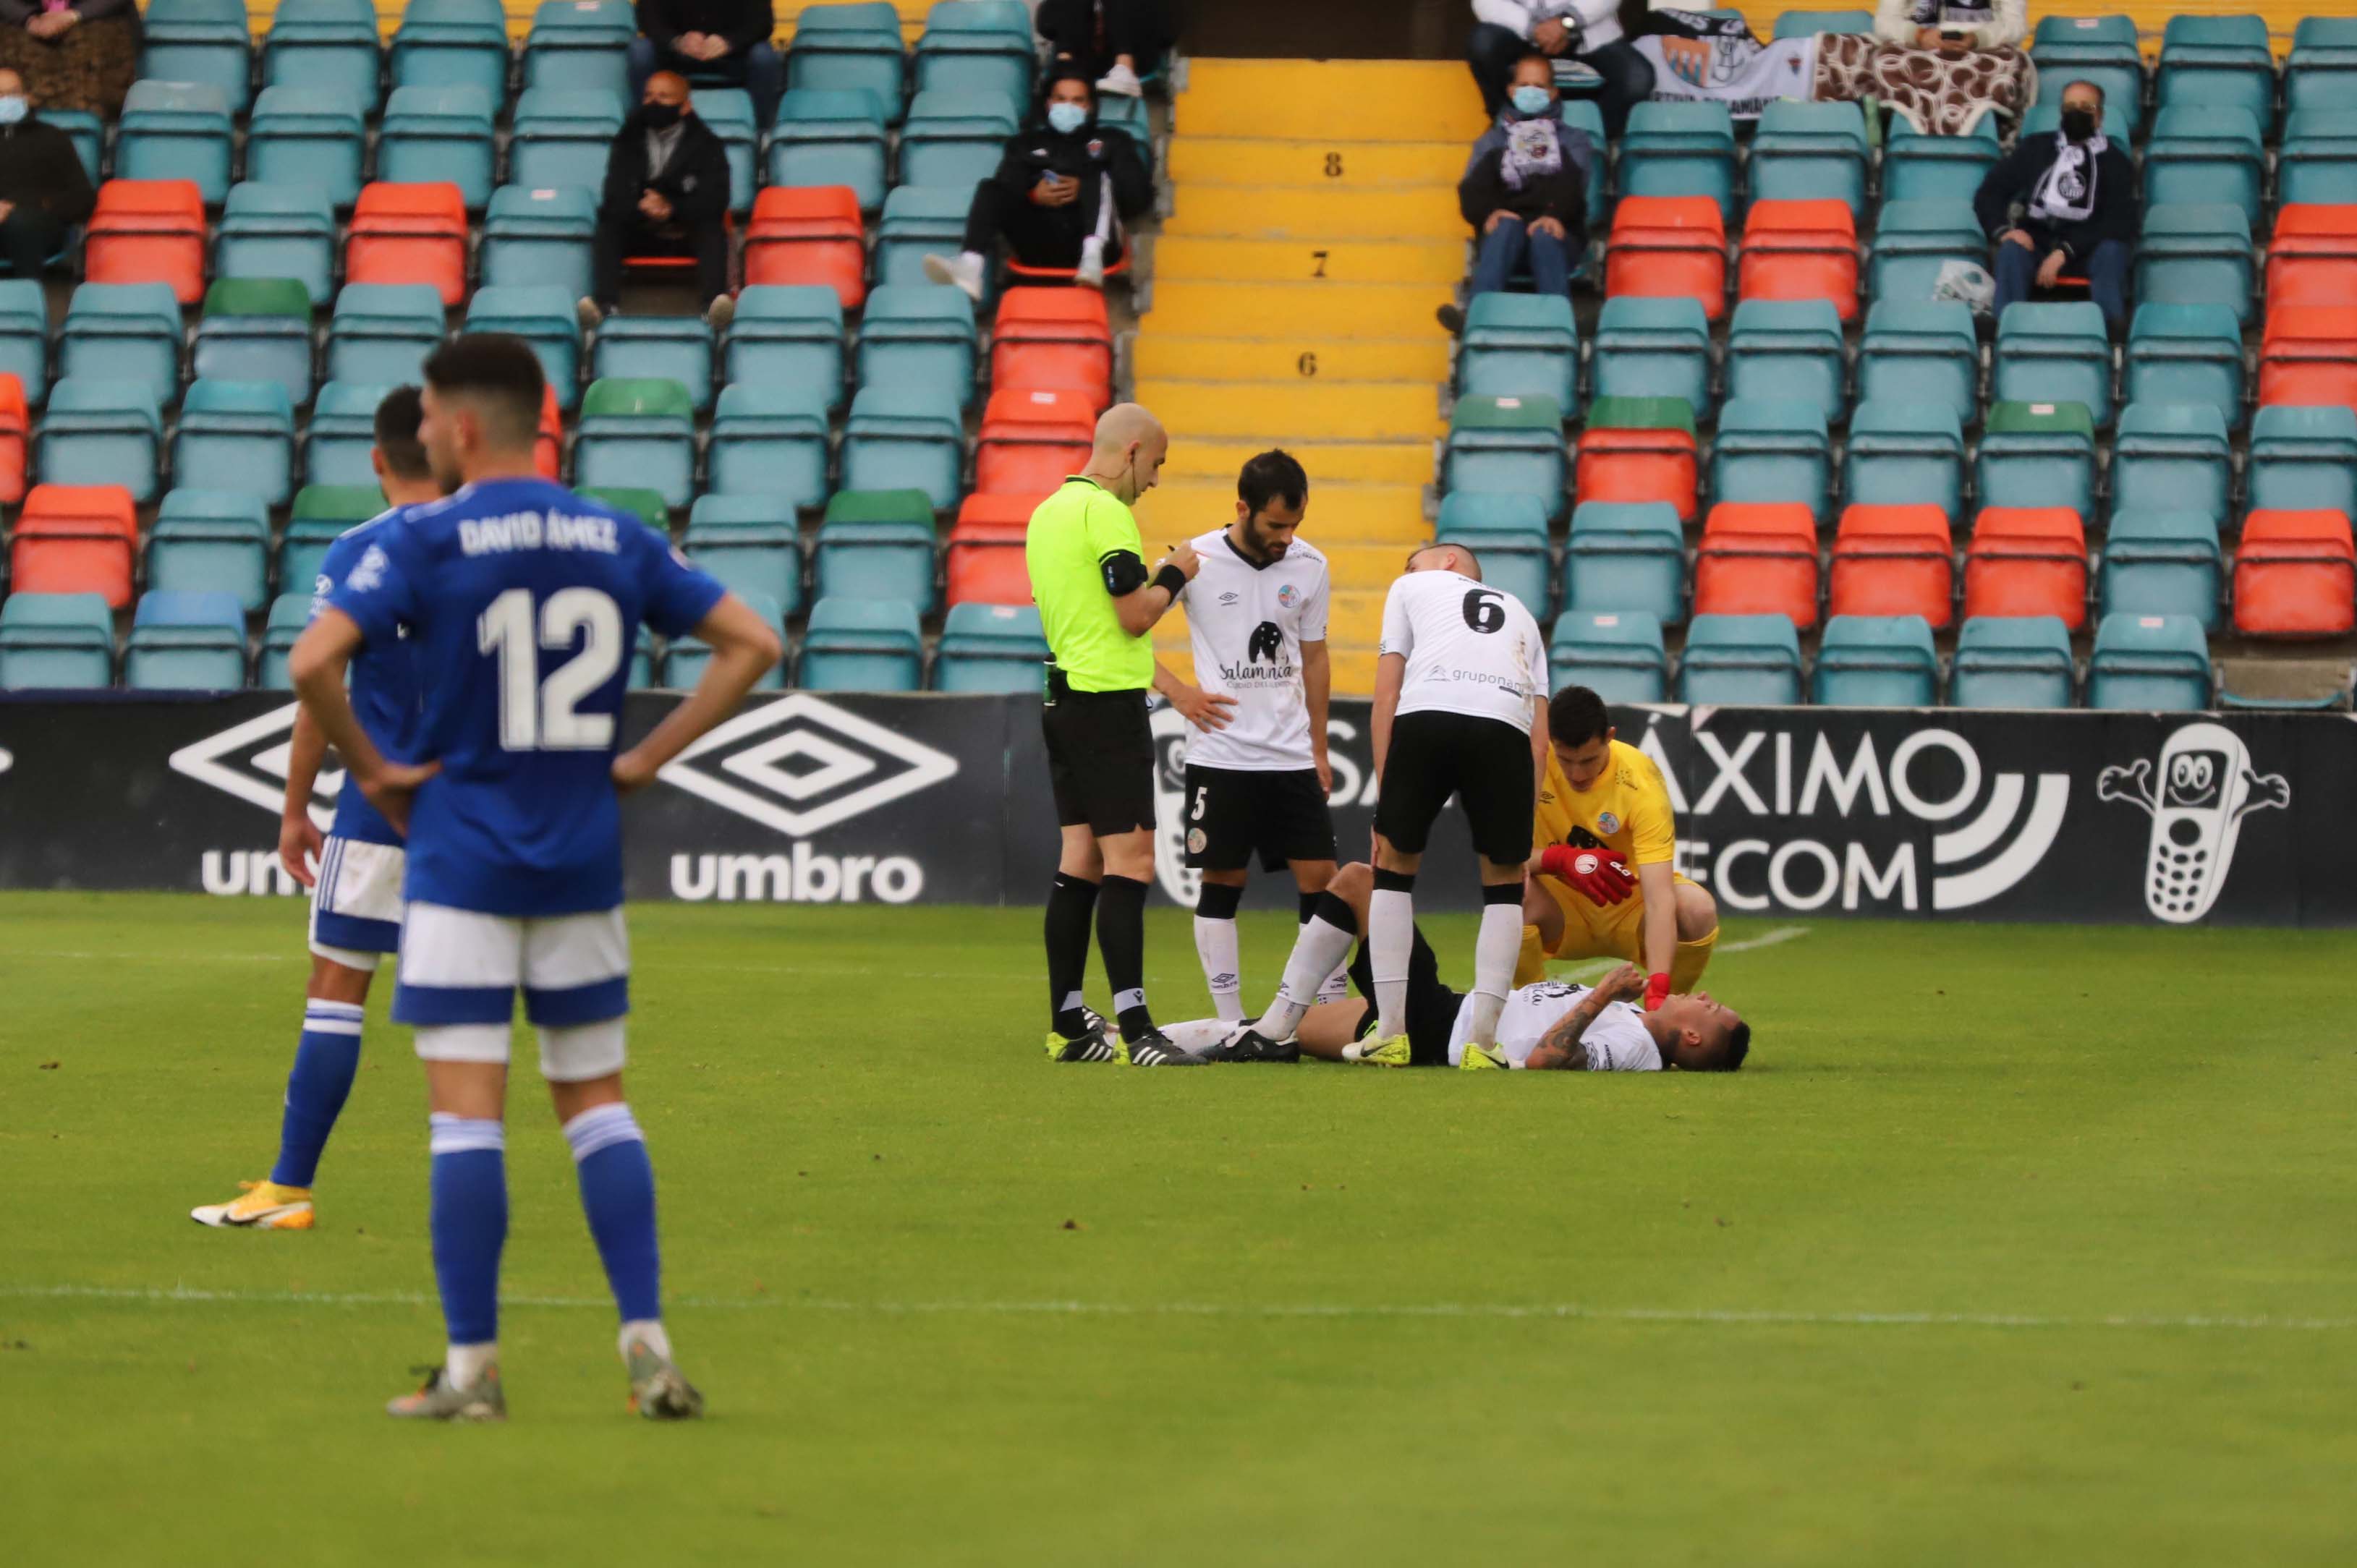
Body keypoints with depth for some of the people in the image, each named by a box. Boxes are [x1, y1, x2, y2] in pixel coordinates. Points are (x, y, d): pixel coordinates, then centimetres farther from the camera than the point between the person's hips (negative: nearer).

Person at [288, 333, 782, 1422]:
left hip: (460, 862, -4)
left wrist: (368, 768, -5)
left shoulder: (423, 543, -8)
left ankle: (472, 1366, -3)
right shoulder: (617, 540, 5)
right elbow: (750, 645, 6)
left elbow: (313, 662, -20)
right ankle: (648, 1344, 3)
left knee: (466, 1114, -2)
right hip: (583, 865, 4)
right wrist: (645, 758, 7)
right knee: (595, 1100, 12)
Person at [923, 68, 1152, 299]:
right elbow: (1005, 192, 13)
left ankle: (1092, 256, -52)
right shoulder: (1027, 144, 29)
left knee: (1100, 178, -26)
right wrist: (1033, 195, -10)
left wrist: (1084, 191, -6)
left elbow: (1140, 196, 10)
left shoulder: (1112, 141, 25)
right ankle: (970, 267, -46)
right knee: (989, 190, -19)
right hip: (1040, 245, 1)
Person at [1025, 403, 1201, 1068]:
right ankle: (1134, 1029, -16)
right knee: (1129, 861, -11)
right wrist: (1174, 576, 0)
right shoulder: (1105, 512, -14)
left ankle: (1068, 1025, 11)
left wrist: (1153, 581, 18)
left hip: (1064, 698, 9)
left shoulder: (1048, 511, 15)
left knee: (1080, 860, 11)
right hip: (1109, 701, -9)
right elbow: (1135, 616, -16)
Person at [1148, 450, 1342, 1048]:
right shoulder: (1197, 561, -8)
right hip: (1221, 753, -3)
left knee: (1320, 879, 0)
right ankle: (1231, 1025, 5)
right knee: (1221, 882, -1)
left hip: (1291, 755, 3)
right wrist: (1176, 690, -11)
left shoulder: (1309, 566, 3)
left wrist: (1319, 748, 15)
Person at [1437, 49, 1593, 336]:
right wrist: (1489, 212, -16)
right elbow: (1473, 189, 9)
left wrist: (1555, 215, -21)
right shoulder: (1493, 141, 27)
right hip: (1507, 220, 1)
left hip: (1556, 229, -1)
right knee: (1506, 227, -35)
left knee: (1544, 236, -36)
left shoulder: (1571, 140, 24)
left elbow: (1572, 184, 2)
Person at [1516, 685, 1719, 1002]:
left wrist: (1656, 992, -47)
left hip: (1630, 909, -1)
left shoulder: (1640, 782, -26)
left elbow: (1658, 900, -34)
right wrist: (1560, 859, -37)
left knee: (1698, 909, -33)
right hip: (1564, 908, 1)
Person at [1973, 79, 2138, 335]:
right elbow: (1989, 194, 17)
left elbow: (2119, 222, -2)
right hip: (2037, 243, 1)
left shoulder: (2114, 162, 11)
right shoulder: (2035, 149, 19)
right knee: (2012, 251, -32)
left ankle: (2111, 330, -52)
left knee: (2112, 251, -34)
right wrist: (2003, 229, -7)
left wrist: (2065, 252, -16)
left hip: (2088, 251, -1)